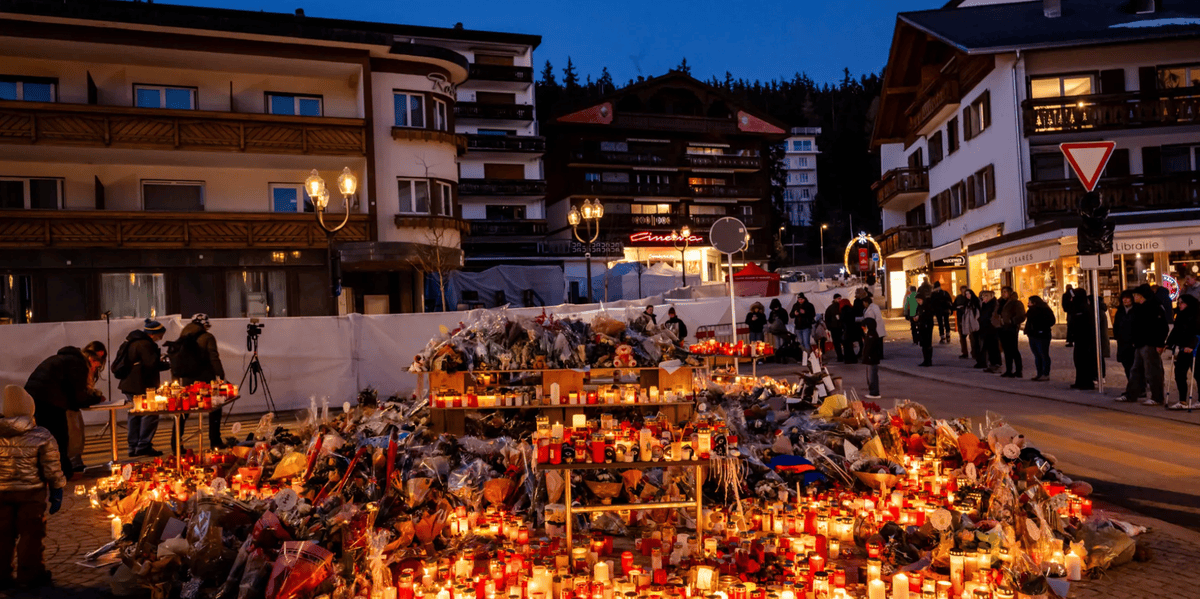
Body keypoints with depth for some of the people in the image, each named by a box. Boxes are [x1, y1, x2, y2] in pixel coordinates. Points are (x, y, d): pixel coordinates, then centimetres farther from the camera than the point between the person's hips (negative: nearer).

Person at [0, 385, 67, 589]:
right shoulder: (42, 436, -11)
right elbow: (52, 469, -8)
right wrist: (57, 492, 2)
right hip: (31, 492, -3)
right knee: (31, 533, 7)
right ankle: (29, 574, 13)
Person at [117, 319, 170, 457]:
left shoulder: (131, 341, 16)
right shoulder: (145, 344, -16)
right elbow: (152, 365, -21)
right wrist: (167, 363, -6)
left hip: (129, 384, 11)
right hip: (141, 387, -11)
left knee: (135, 415, 14)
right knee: (150, 414, -6)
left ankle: (133, 447, 18)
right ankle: (143, 446, -6)